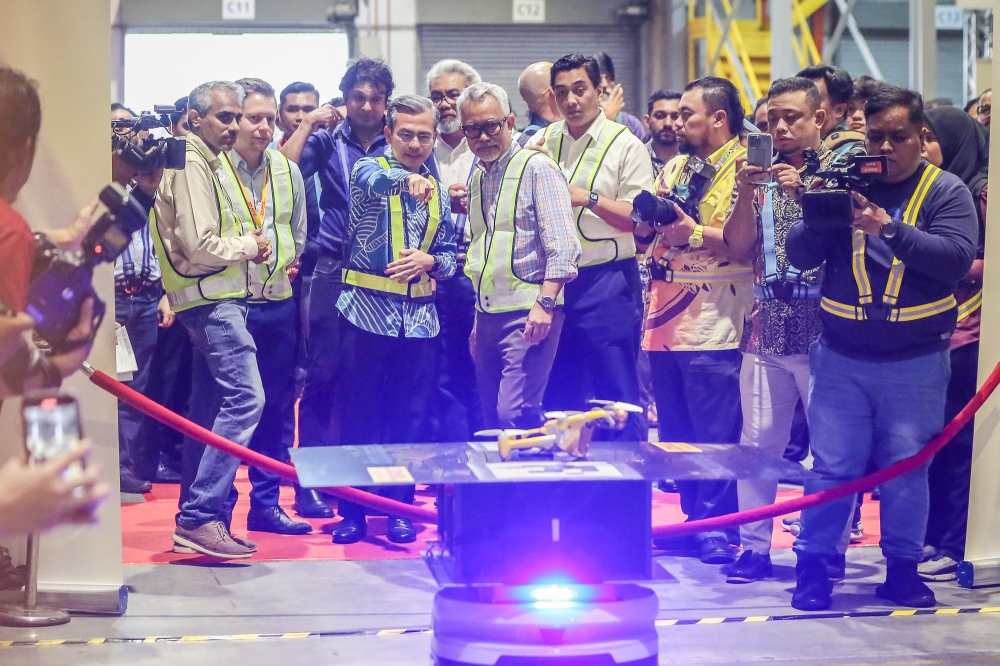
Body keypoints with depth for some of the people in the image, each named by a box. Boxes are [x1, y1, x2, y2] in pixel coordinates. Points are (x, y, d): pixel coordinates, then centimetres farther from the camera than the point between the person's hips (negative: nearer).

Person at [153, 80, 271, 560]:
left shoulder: (210, 162, 19)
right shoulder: (191, 166, -13)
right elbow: (199, 246, -21)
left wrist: (248, 242, 10)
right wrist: (248, 246, -6)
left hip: (219, 300, 11)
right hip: (211, 300, -11)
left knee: (212, 408, 11)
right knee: (244, 398, -17)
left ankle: (198, 519, 16)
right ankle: (202, 516, -17)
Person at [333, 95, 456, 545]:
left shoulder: (437, 192, 14)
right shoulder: (371, 169, -1)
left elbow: (449, 255, 15)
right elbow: (372, 181, -27)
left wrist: (429, 261, -9)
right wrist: (407, 179, -49)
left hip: (419, 317, 4)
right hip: (368, 310, -4)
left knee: (410, 418, 6)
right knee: (361, 414, 0)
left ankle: (400, 508, 15)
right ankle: (352, 511, 8)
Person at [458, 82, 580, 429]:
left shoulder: (537, 168, -6)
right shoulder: (477, 179, 18)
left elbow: (563, 246, -14)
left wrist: (545, 304, -22)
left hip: (527, 313, -8)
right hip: (486, 316, 8)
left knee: (513, 415, -18)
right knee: (492, 420, 8)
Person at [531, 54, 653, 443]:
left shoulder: (625, 145, -4)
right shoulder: (544, 141, 11)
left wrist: (589, 198, -18)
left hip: (606, 282, -5)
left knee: (617, 396, -3)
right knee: (560, 393, 12)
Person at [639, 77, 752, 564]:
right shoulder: (676, 167, 18)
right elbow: (644, 235, 21)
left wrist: (697, 233, -19)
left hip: (714, 326, -8)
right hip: (666, 320, 8)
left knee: (715, 435, -4)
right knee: (675, 435, 12)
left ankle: (720, 528, 5)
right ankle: (695, 520, 21)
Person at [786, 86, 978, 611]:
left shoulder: (945, 192, 0)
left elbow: (957, 258, -15)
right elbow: (800, 255, 1)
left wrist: (890, 228, -24)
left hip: (916, 363, -1)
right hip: (841, 358, 1)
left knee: (907, 468, 5)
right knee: (833, 465, 2)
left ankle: (903, 568, 17)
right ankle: (812, 564, 11)